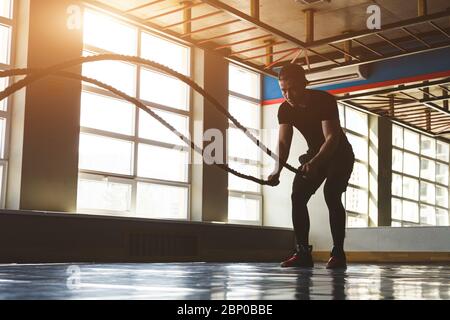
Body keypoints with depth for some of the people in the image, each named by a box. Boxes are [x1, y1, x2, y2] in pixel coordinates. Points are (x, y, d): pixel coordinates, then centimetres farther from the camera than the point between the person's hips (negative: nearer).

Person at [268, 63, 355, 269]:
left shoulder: (324, 100, -28)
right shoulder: (285, 109, -13)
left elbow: (332, 138, -35)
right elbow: (283, 142, -18)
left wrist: (314, 163, -52)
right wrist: (277, 170, -37)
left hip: (339, 155, -5)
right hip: (314, 155, 5)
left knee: (331, 195, -25)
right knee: (297, 196, -10)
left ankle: (338, 253, -18)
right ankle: (303, 253, -4)